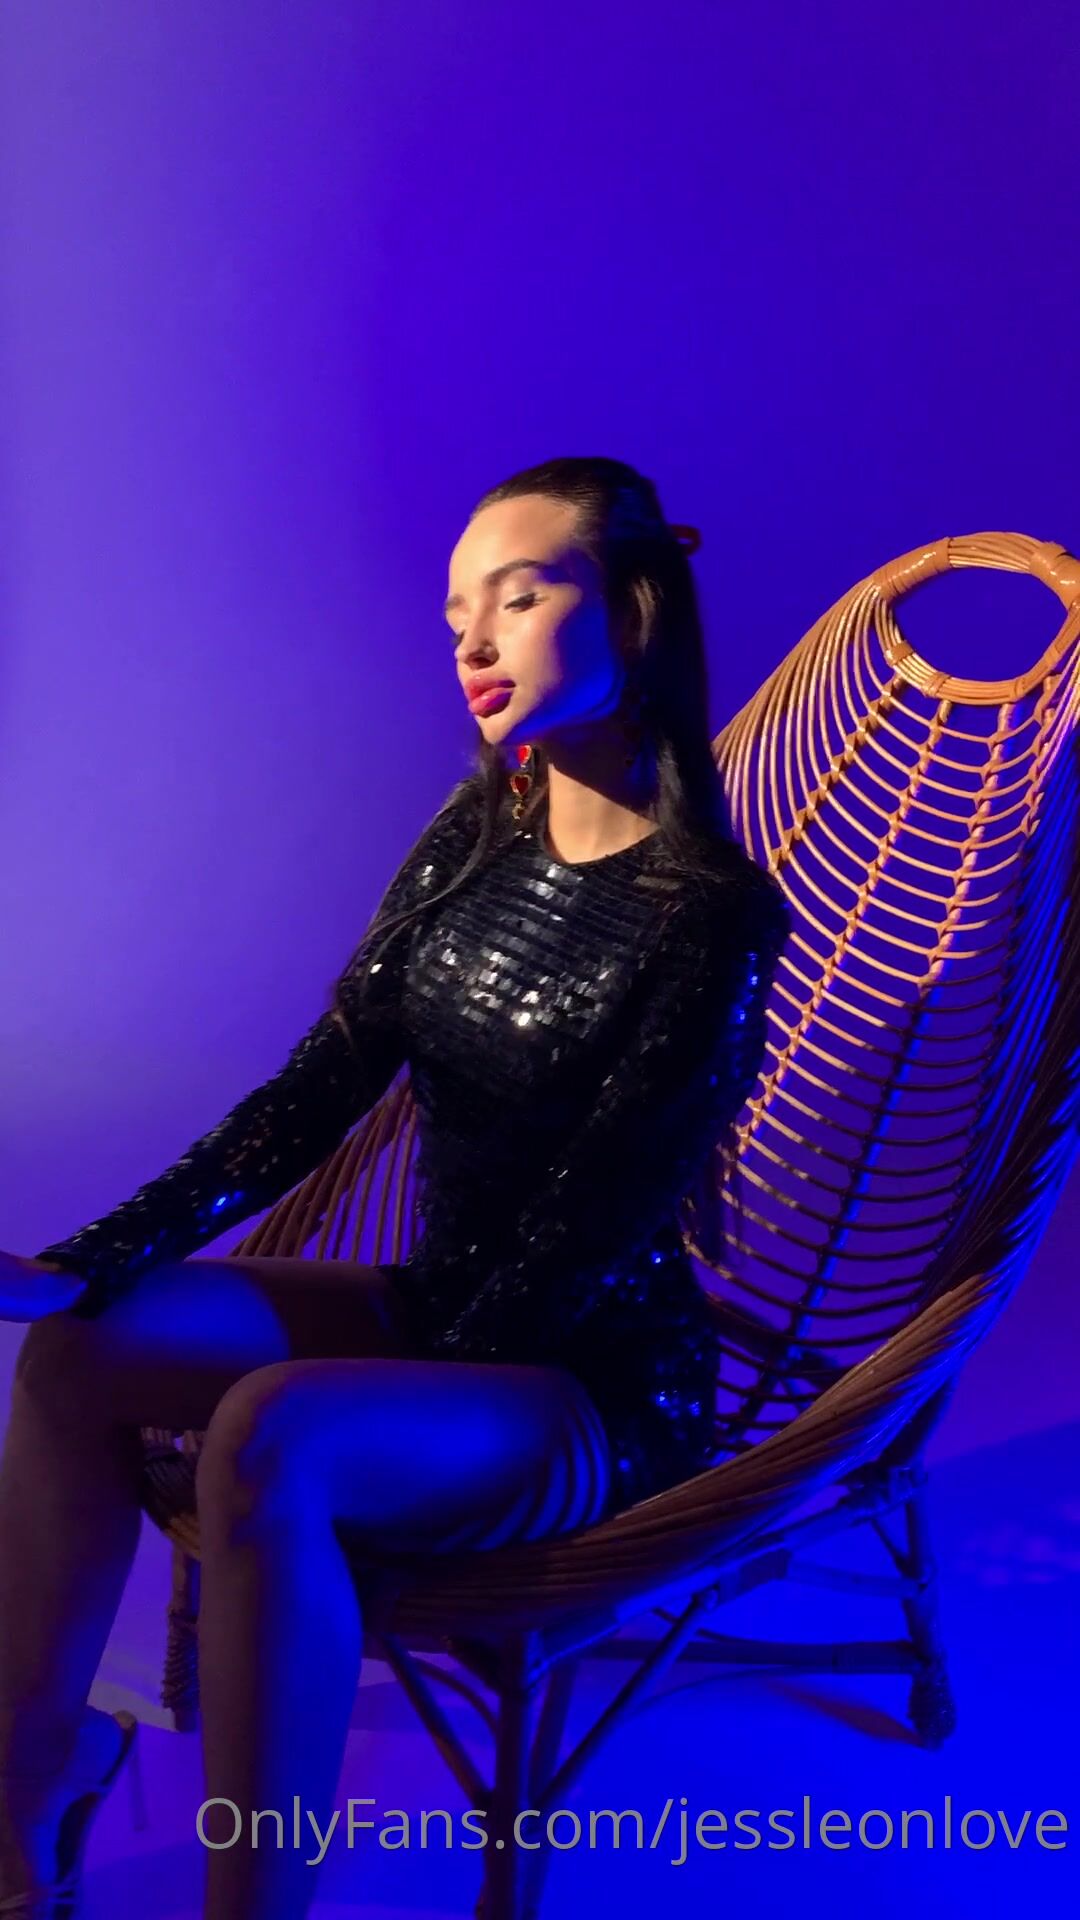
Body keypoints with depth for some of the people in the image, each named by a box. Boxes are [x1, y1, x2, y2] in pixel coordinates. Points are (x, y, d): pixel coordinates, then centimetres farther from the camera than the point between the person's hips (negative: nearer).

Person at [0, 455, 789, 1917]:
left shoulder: (713, 913, -17)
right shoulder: (479, 834, 3)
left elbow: (585, 1228, -17)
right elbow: (316, 1093, 1)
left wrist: (422, 1382, -15)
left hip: (601, 1387, -7)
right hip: (435, 1311, 7)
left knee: (269, 1433, -33)